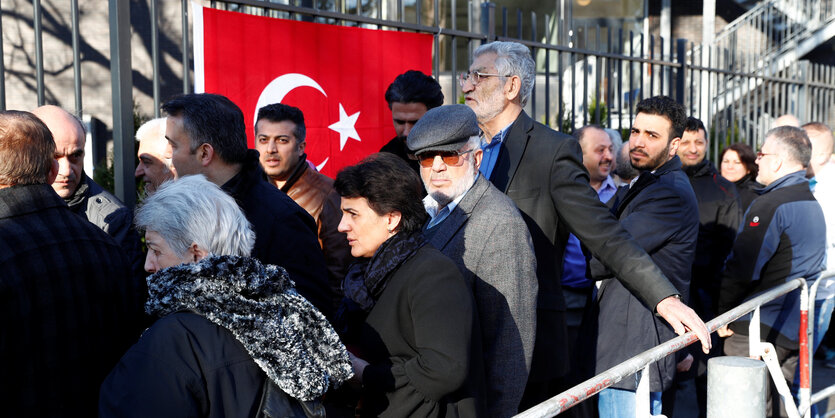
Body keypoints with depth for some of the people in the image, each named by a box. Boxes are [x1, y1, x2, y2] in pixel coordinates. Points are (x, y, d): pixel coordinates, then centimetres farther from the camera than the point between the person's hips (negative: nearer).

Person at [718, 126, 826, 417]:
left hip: (759, 329, -9)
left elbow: (742, 269, -20)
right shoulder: (813, 205, 14)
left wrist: (723, 314, -7)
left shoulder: (771, 205, -16)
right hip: (795, 332, 9)